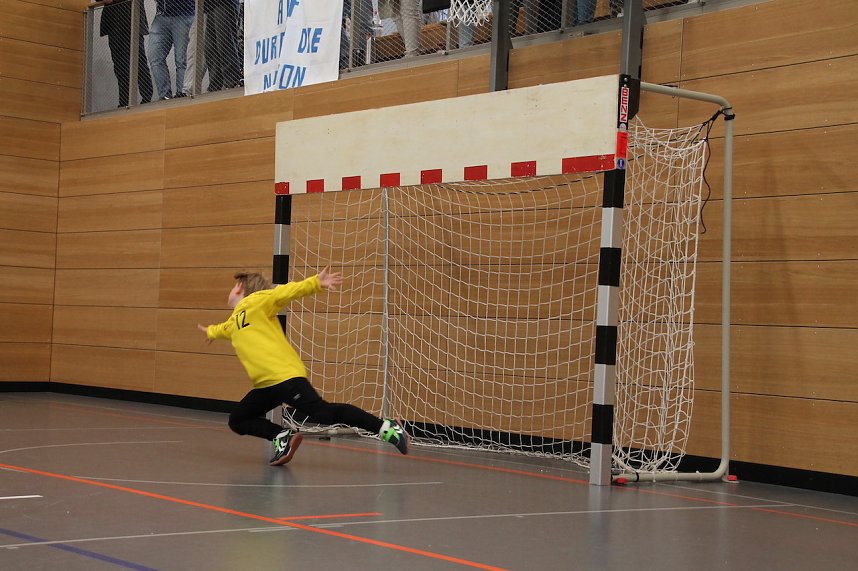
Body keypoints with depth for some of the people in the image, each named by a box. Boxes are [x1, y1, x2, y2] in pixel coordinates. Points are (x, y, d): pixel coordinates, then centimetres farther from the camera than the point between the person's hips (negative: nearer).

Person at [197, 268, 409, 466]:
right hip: (265, 385, 9)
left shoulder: (256, 301, 3)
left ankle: (387, 427, -20)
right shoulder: (233, 322, 28)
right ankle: (282, 437, -6)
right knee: (237, 421, 9)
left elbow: (287, 292, -12)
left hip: (285, 376, -9)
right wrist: (211, 331, 74)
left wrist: (315, 283, -28)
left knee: (323, 413, -21)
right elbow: (224, 329, 53)